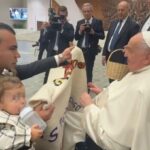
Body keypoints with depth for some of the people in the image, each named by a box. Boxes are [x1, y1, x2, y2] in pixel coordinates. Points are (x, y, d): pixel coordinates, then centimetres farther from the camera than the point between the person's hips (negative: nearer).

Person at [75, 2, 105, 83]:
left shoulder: (98, 22, 0)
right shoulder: (79, 22, 11)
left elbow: (102, 36, -4)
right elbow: (76, 37, 8)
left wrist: (93, 32, -19)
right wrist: (80, 30, -10)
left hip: (90, 50, -3)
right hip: (80, 50, 3)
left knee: (88, 71, 1)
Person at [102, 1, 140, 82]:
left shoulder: (133, 25, -10)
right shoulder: (113, 23, 12)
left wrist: (128, 61, -16)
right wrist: (104, 54, 7)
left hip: (121, 58, -6)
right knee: (111, 81, 16)